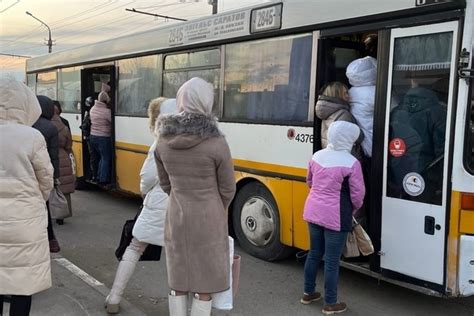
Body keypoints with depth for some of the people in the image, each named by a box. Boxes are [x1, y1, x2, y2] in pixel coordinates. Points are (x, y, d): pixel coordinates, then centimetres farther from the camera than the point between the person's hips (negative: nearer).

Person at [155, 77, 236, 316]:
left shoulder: (163, 142, -4)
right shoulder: (216, 143, -17)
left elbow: (166, 184, 7)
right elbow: (227, 190, -7)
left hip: (176, 218, 4)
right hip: (208, 220, -4)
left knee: (177, 281, 16)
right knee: (204, 285, 10)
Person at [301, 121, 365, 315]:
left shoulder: (317, 156, 3)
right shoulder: (351, 163, -16)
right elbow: (357, 194, -10)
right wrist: (353, 210, 10)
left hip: (313, 211, 6)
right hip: (335, 217, -6)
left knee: (314, 253, 20)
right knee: (332, 260, 5)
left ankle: (308, 293, 33)